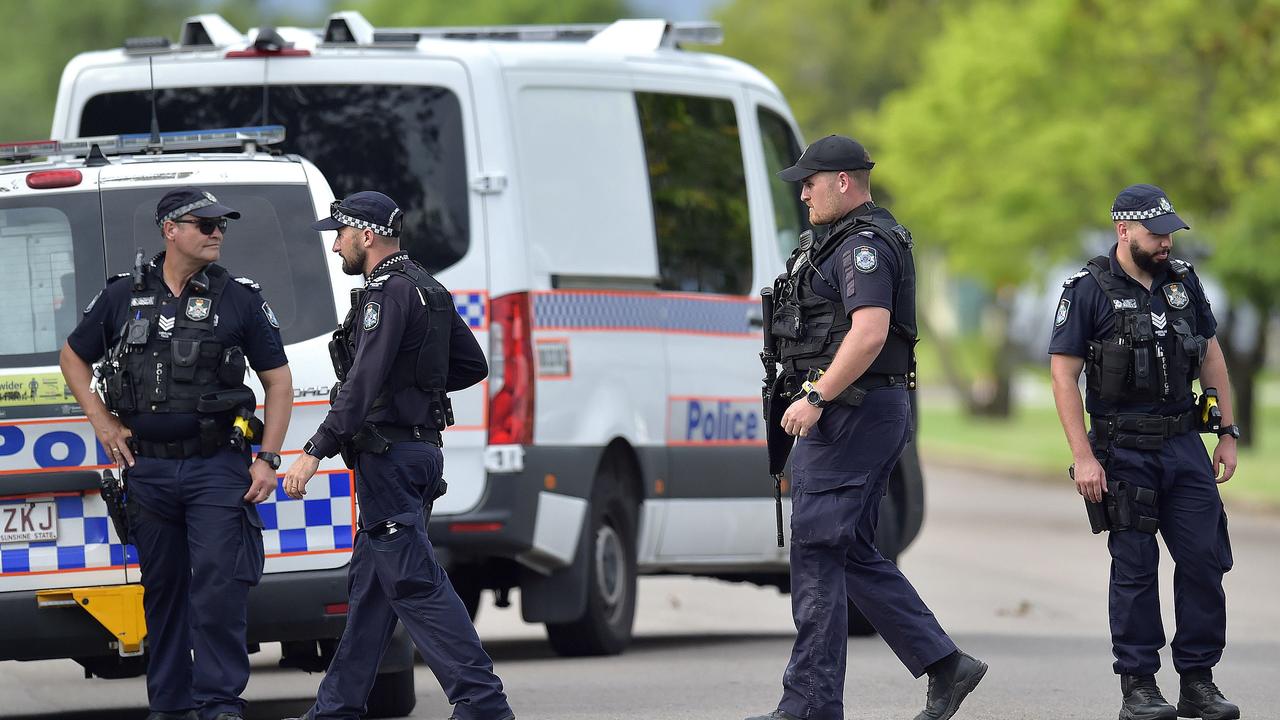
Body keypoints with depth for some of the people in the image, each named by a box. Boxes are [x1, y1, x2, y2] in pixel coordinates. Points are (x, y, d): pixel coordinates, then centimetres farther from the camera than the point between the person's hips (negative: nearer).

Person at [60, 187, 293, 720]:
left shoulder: (239, 299, 3)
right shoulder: (123, 296, 6)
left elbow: (278, 382, 6)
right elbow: (74, 358, 20)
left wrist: (267, 460, -2)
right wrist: (102, 422, 7)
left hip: (218, 468, -2)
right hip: (148, 470, 2)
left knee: (219, 585, -12)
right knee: (162, 587, 8)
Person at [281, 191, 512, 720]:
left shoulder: (388, 293, -15)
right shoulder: (428, 290, 16)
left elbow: (362, 382, -24)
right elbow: (472, 365, 21)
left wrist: (316, 451, -26)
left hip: (389, 453, -10)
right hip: (420, 447, 10)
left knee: (414, 583, -12)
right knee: (370, 585, 14)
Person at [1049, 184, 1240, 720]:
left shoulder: (1183, 282, 8)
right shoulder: (1088, 292, -7)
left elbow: (1211, 358, 16)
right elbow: (1064, 376, -9)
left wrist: (1228, 433, 10)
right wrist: (1084, 457, -14)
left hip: (1184, 444, 5)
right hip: (1124, 450, -5)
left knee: (1205, 560, 0)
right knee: (1135, 568, -1)